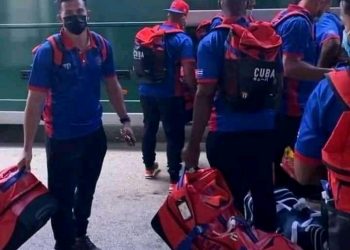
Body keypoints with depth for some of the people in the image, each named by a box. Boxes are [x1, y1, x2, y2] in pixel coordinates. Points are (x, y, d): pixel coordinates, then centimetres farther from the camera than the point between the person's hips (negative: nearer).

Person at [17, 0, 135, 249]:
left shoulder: (102, 46, -2)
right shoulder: (48, 51, -17)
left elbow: (112, 85, 11)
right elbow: (35, 100, -17)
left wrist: (124, 119, 6)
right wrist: (28, 147, -19)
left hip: (95, 133, 5)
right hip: (62, 138, -5)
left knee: (87, 191, 21)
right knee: (62, 197, 4)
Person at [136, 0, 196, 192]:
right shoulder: (183, 39, -11)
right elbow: (188, 72, -18)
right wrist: (191, 87, 0)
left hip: (146, 91, 6)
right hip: (170, 94, -6)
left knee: (149, 129, 21)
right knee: (174, 135, 0)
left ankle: (149, 167, 37)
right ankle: (174, 180, 0)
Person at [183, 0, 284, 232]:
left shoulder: (212, 42, -9)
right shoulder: (270, 36, 4)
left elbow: (205, 95, -14)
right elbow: (279, 83, 14)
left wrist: (194, 144, -10)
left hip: (227, 133, -4)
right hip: (264, 129, 5)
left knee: (231, 199, 7)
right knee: (264, 193, 16)